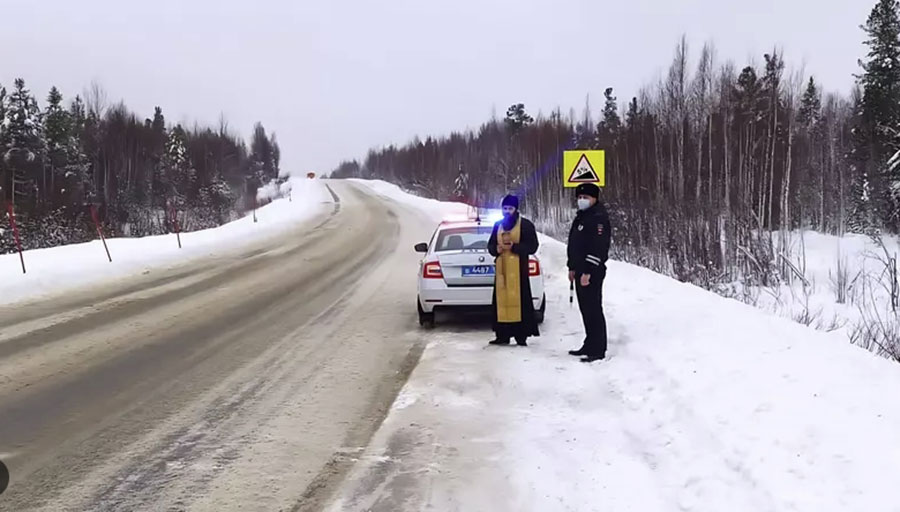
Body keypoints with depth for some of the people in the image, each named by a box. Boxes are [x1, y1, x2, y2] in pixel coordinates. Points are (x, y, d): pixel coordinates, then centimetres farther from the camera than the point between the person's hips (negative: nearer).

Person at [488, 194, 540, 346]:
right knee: (500, 299, 1)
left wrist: (514, 247, -16)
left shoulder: (526, 225, 1)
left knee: (519, 299, -10)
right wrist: (496, 249, -3)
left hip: (518, 268, -5)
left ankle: (521, 335, -7)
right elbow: (490, 245, 21)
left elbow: (532, 246, -5)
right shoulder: (498, 225, 16)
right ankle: (503, 335, 6)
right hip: (501, 267, 5)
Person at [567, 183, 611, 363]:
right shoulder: (582, 216, 19)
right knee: (586, 309, 14)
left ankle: (598, 350, -7)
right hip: (581, 271, 10)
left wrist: (588, 272, -23)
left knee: (593, 310, -9)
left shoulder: (598, 217, -14)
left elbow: (598, 247, -21)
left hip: (592, 273, -10)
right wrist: (572, 267, 22)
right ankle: (590, 345, 23)